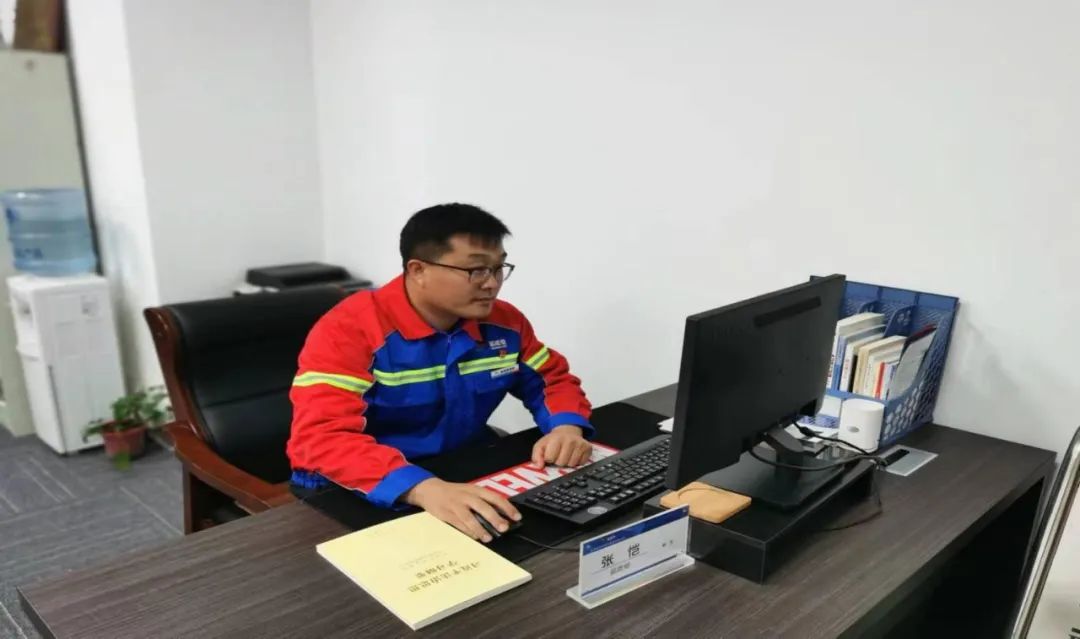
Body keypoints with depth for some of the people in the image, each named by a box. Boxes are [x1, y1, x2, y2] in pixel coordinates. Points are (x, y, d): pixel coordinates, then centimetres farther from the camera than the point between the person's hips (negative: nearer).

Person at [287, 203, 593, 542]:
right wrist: (423, 488, -43)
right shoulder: (351, 330, -19)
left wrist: (567, 427, -13)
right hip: (362, 496, -4)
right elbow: (321, 437, -29)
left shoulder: (503, 322, -2)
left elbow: (553, 378, 10)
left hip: (469, 476, 5)